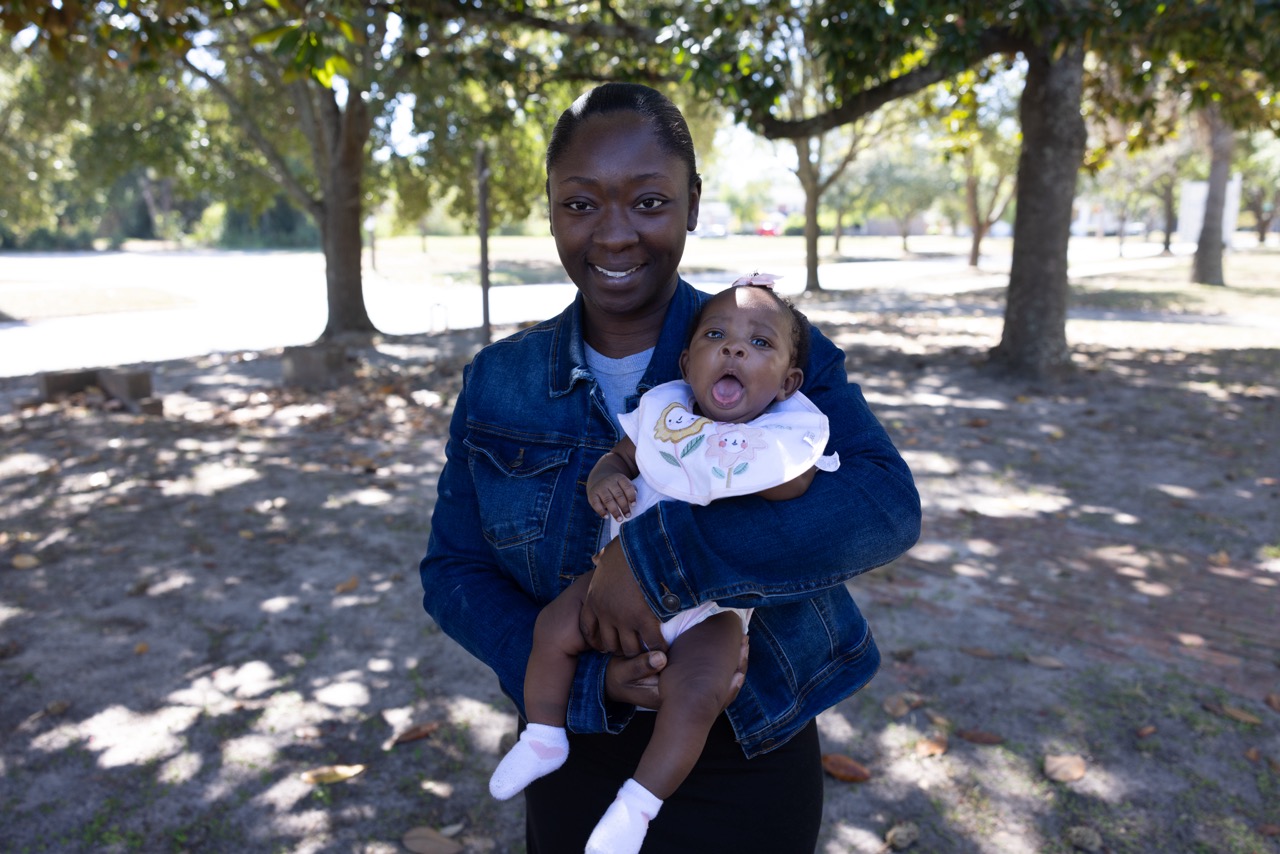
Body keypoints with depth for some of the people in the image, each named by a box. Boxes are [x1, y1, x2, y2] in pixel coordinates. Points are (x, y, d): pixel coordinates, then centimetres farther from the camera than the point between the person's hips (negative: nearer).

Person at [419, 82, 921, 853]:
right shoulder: (497, 385, -4)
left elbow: (885, 504, -25)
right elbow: (453, 571, -4)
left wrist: (655, 555, -34)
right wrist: (587, 677, -20)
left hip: (752, 761, -1)